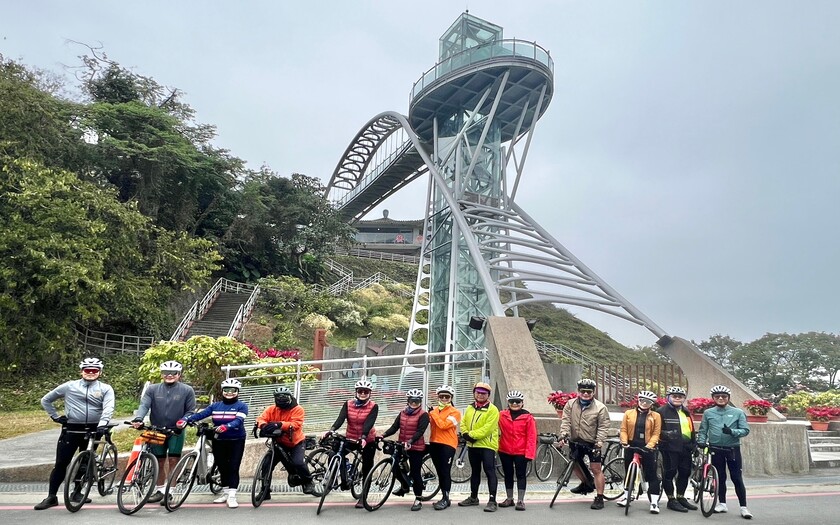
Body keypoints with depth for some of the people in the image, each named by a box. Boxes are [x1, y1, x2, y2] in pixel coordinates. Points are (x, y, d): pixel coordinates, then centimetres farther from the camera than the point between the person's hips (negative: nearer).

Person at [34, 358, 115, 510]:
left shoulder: (105, 389, 2)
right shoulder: (69, 386, 4)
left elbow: (108, 407, -14)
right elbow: (45, 400, 14)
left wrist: (103, 423, -31)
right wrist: (55, 417, 5)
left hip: (92, 430, 1)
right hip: (71, 429, 0)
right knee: (61, 464, 0)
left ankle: (77, 492, 25)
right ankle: (51, 496, 9)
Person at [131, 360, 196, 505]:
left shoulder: (187, 390, -3)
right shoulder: (152, 389, 2)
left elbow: (190, 411, -1)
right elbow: (144, 405, -9)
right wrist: (138, 419, -28)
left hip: (176, 432, -2)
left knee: (173, 461, -5)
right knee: (159, 462, 11)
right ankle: (159, 490, 26)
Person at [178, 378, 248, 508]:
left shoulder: (241, 406, -6)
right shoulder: (215, 406, 6)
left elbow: (238, 421, -22)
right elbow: (200, 414, -6)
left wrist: (225, 427, -42)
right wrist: (185, 420, -23)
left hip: (236, 441, -4)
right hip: (219, 441, 4)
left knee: (233, 468, -7)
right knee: (222, 467, 11)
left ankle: (232, 496, -4)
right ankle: (225, 492, 26)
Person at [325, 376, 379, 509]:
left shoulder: (373, 406, -10)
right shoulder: (348, 404, -3)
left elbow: (369, 423, -24)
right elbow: (341, 418, -17)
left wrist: (363, 437, -40)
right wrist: (331, 430, -35)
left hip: (367, 441, -2)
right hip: (351, 439, 2)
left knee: (366, 469, 4)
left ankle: (363, 497, 21)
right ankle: (344, 481, -5)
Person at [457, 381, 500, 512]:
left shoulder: (492, 409, -10)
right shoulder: (470, 408, 12)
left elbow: (488, 428, -19)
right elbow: (463, 424, 11)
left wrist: (472, 434, -19)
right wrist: (466, 434, -10)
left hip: (487, 445, -7)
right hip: (472, 445, 7)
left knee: (490, 472, -8)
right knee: (475, 472, 18)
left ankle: (492, 500, -5)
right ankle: (473, 497, 29)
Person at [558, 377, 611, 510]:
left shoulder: (600, 407, -8)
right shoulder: (570, 404, 0)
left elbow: (603, 427, -9)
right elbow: (565, 420, -5)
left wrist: (599, 442, -19)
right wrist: (564, 434, -19)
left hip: (592, 443, -4)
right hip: (575, 441, 4)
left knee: (596, 469, -5)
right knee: (575, 464, 18)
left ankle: (599, 498, 5)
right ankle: (587, 484, 43)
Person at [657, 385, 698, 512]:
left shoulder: (686, 412, 19)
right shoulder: (662, 411, -4)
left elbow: (692, 430, 25)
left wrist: (694, 444, 22)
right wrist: (665, 434, -20)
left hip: (685, 448, 7)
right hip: (670, 448, -7)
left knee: (685, 473, 12)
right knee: (670, 473, -3)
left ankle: (681, 498, 25)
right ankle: (671, 500, 5)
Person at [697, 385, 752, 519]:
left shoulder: (738, 412, -2)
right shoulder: (708, 413, 3)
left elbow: (745, 430, -5)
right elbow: (703, 431, 5)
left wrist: (732, 431, -22)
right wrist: (700, 443, -10)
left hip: (733, 449, -2)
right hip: (716, 449, 2)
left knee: (737, 478, -1)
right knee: (720, 478, 11)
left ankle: (743, 507, 6)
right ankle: (722, 503, 23)